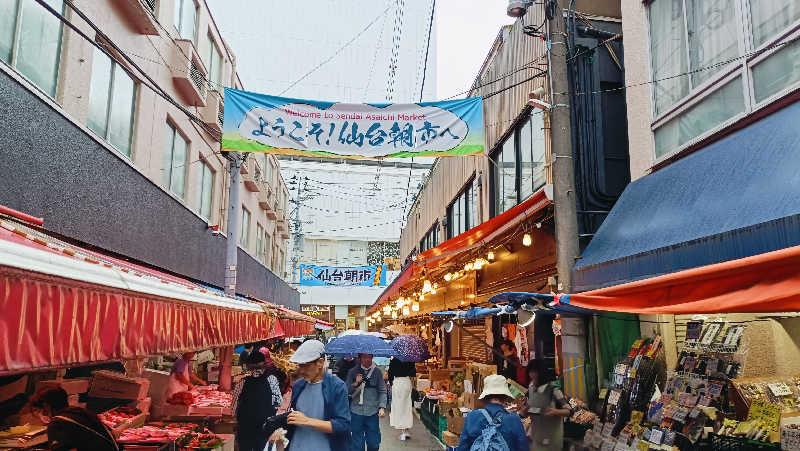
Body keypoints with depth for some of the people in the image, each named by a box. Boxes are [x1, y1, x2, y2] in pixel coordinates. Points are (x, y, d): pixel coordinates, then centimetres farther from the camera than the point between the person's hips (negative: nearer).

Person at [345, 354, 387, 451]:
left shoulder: (377, 371, 1)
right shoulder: (353, 372, 1)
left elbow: (382, 391, 1)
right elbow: (347, 390, 3)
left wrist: (382, 407, -10)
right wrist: (355, 384, -15)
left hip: (373, 413, 0)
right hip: (356, 411, 0)